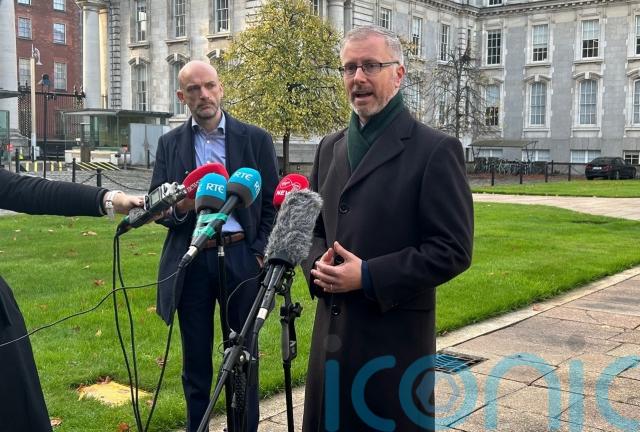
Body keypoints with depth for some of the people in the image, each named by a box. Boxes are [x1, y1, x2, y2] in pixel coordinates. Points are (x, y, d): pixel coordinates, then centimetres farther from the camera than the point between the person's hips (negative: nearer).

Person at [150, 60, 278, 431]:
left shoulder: (256, 139, 2)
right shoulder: (170, 144, 7)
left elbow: (272, 205, 2)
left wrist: (261, 254, -7)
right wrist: (180, 207, -18)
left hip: (240, 258, -1)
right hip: (190, 261, 2)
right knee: (196, 357, 12)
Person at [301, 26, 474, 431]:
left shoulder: (435, 149, -10)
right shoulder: (331, 147, 11)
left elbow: (453, 249, -14)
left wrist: (369, 276, -19)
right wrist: (317, 265, -4)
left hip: (395, 336, -6)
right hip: (332, 331, 6)